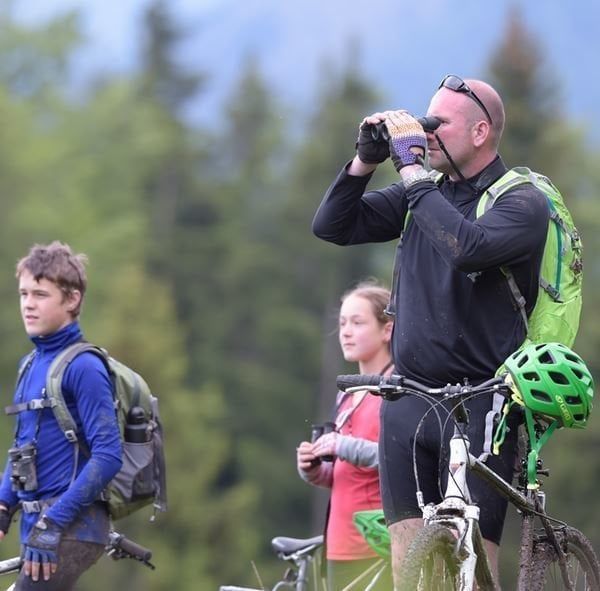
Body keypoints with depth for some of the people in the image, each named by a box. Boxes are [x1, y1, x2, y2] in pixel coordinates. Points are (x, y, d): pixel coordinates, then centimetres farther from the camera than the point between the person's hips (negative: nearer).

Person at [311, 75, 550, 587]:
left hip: (477, 407, -6)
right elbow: (332, 226, 8)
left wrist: (412, 170, -21)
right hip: (409, 403, 6)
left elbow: (466, 247, -27)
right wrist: (366, 160, -5)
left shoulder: (522, 203, -8)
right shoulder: (424, 194, 11)